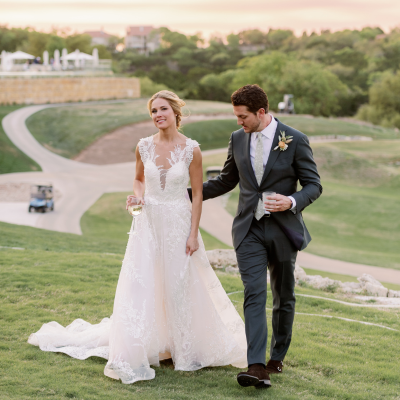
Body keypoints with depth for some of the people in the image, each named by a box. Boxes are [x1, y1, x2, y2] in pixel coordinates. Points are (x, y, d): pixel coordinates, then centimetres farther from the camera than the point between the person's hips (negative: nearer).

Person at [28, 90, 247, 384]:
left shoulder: (191, 150, -9)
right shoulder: (144, 147, -1)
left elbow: (198, 194, -5)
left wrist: (193, 234, -8)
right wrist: (137, 195, -7)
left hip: (179, 224, -2)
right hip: (149, 222, 2)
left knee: (180, 286, 7)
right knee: (140, 285, -1)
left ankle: (185, 349, 25)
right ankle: (137, 352, 9)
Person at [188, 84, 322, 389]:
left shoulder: (295, 140, -7)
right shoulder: (238, 139, 5)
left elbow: (314, 185, -4)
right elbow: (227, 181, 19)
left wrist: (292, 202, -23)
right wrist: (190, 193, 16)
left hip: (283, 229, -2)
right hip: (250, 230, 2)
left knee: (284, 298, 11)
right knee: (254, 295, -12)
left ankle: (277, 357, 29)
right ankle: (257, 367, -19)